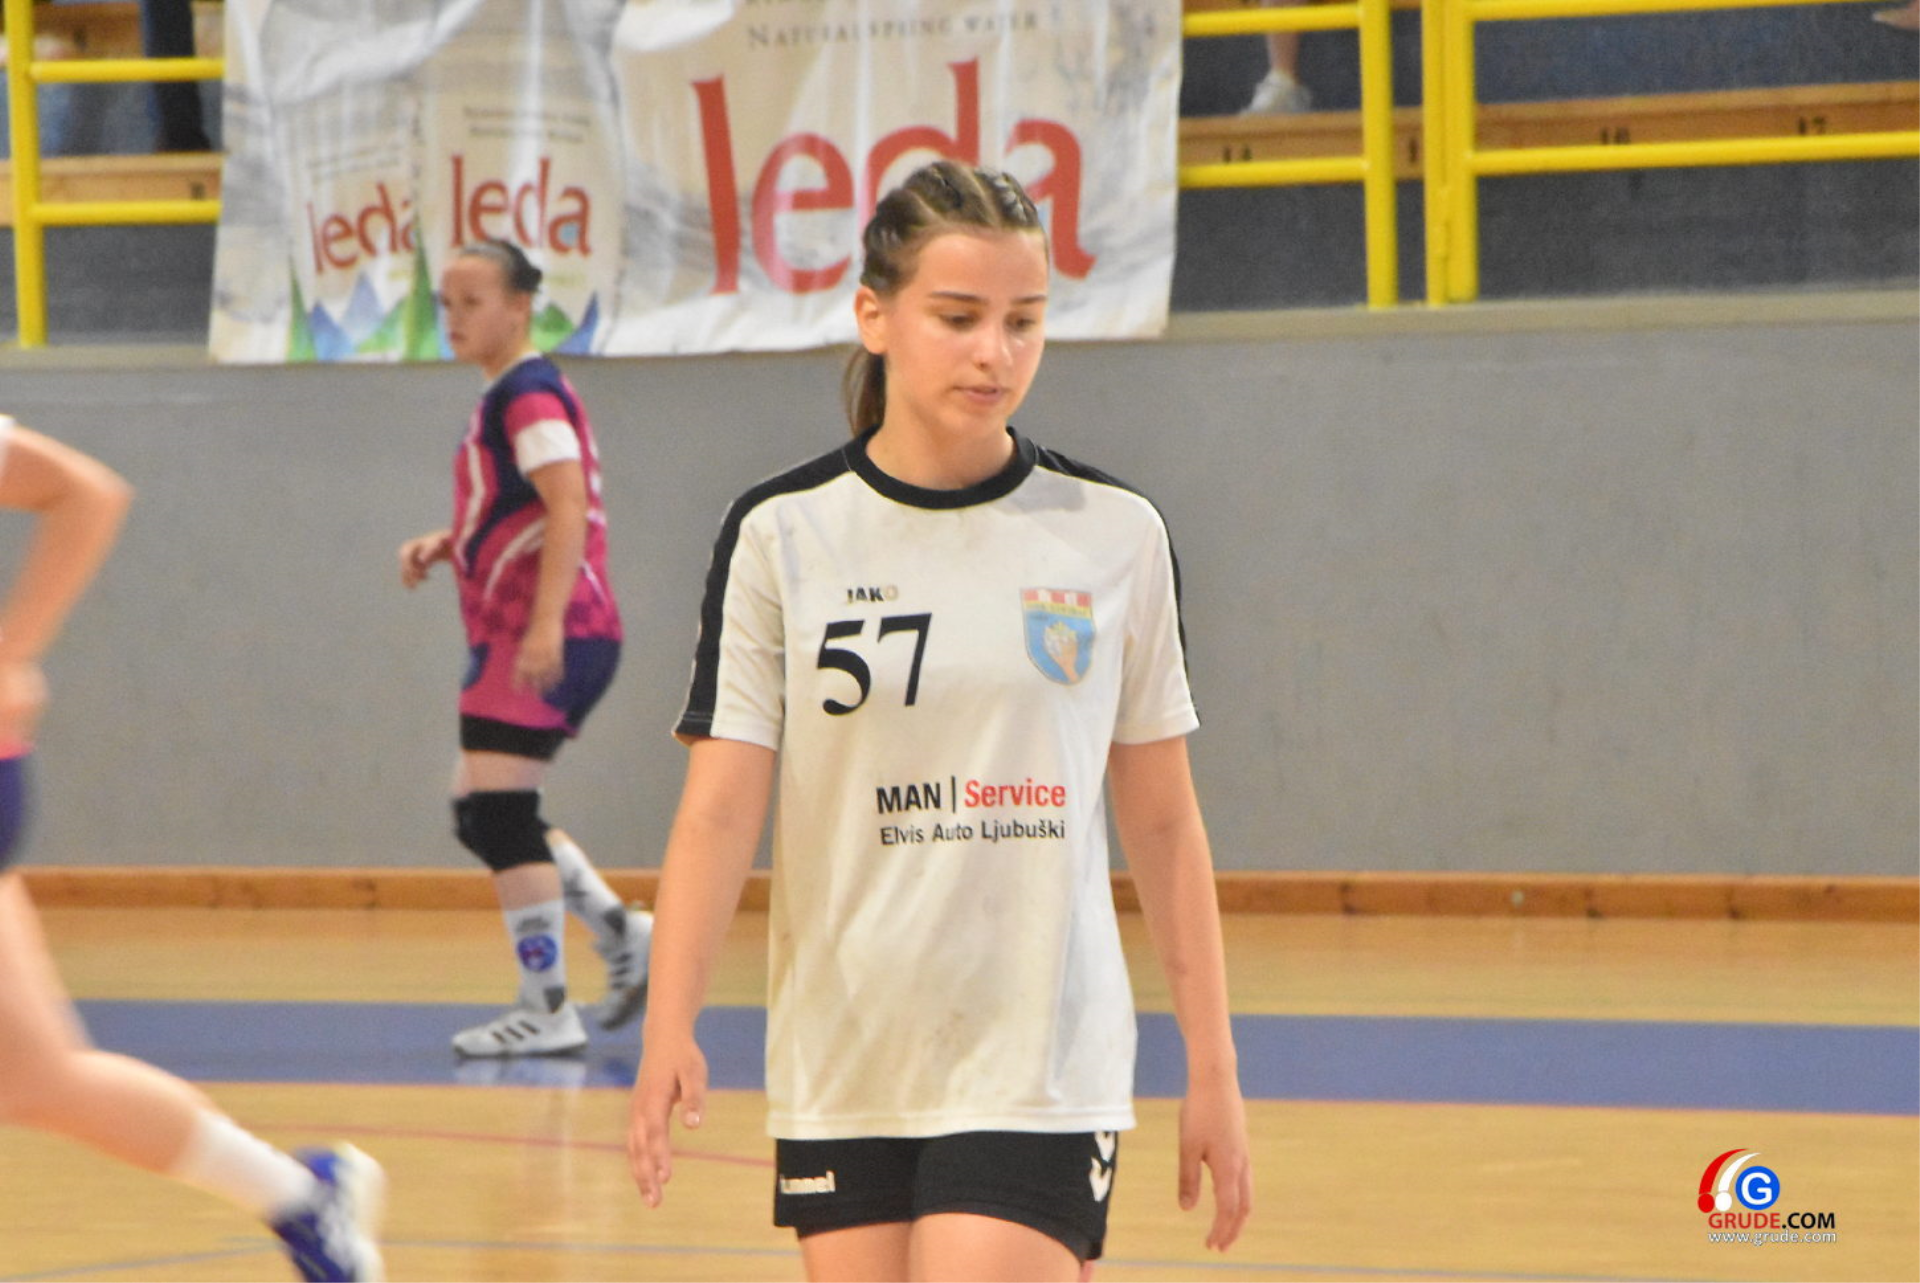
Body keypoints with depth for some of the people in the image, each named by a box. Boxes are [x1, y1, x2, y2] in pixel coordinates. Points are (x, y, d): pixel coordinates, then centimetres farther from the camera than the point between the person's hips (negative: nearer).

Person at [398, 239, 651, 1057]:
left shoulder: (527, 395, -12)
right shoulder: (510, 396, 19)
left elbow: (568, 513, -22)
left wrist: (546, 623, -30)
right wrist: (445, 545, 13)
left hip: (541, 637, -10)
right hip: (523, 635, 10)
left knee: (498, 812, -9)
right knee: (481, 814, 14)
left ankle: (548, 1011, -7)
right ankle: (619, 930, 12)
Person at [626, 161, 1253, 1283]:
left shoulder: (1114, 536, 3)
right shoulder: (782, 536, 1)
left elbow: (1165, 820, 8)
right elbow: (721, 806, -4)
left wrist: (1213, 1066, 7)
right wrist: (669, 1025, -18)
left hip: (1039, 1069, -2)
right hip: (842, 1070, 2)